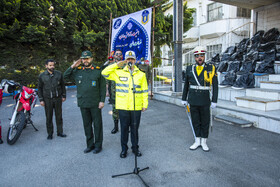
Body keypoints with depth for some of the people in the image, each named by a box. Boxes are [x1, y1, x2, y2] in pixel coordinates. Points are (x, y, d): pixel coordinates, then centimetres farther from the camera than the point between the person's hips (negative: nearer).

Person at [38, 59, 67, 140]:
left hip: (58, 98, 1)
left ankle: (60, 132, 21)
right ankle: (50, 133, 19)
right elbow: (39, 88, 4)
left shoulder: (59, 74, 2)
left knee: (59, 116, 9)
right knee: (48, 117, 6)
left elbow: (62, 85, 9)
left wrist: (64, 96, 7)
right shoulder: (42, 76, 0)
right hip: (47, 100, -1)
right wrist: (41, 99, -1)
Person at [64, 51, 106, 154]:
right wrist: (72, 66, 1)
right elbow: (65, 76, 14)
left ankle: (98, 145, 19)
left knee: (97, 124, 5)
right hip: (83, 103, 4)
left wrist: (102, 101, -8)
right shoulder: (78, 71, 6)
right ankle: (90, 145, 28)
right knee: (87, 125, 13)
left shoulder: (98, 71, -2)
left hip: (95, 104, -3)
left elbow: (102, 87, -3)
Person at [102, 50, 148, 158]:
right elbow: (104, 73, -4)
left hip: (136, 107, 1)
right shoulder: (119, 73, 4)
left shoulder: (141, 74, 8)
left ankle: (135, 147, 28)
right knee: (124, 128, 10)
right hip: (123, 107, 0)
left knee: (135, 128, 11)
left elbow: (144, 91, 8)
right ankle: (124, 149, 25)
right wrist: (117, 65, -6)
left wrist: (145, 104, 4)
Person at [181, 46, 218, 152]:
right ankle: (197, 141, 25)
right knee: (195, 121, 11)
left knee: (205, 122, 8)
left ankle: (204, 142, 24)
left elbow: (215, 86, -2)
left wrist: (214, 101, -6)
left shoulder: (211, 69, -1)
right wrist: (184, 99, 11)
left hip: (205, 101, -2)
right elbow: (186, 85, 11)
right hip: (193, 101, 2)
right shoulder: (189, 69, 5)